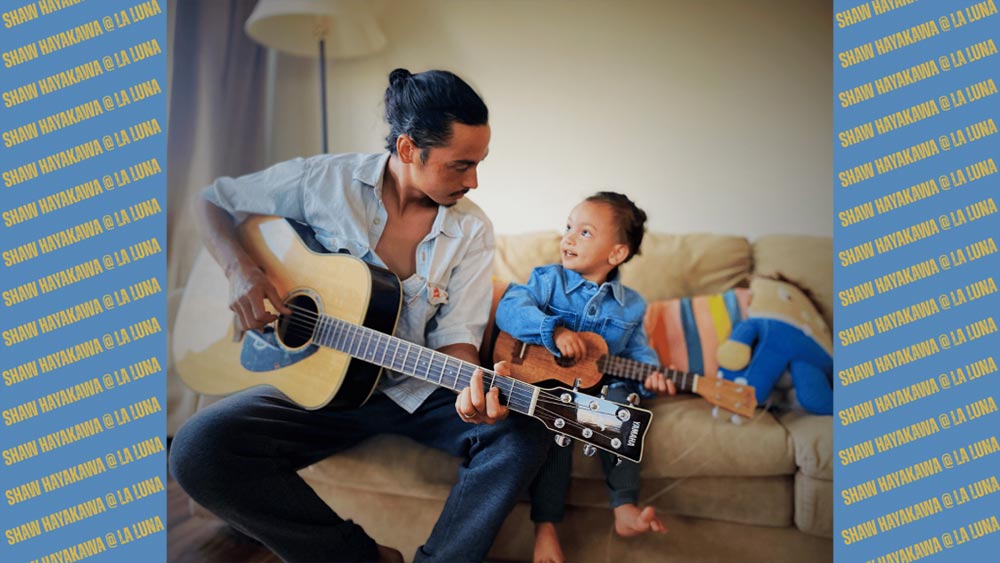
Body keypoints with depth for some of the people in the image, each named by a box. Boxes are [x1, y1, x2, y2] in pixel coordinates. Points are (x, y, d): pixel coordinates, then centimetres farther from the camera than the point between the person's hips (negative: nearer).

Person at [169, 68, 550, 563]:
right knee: (198, 450, -25)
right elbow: (211, 201, 5)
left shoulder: (472, 231, -4)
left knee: (523, 434, -25)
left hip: (420, 390, 1)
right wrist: (241, 271, -15)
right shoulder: (324, 181, -7)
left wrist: (473, 386, -27)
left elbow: (456, 331, -5)